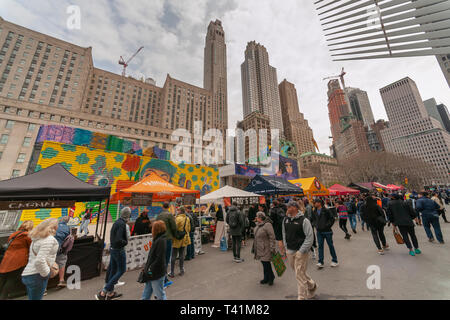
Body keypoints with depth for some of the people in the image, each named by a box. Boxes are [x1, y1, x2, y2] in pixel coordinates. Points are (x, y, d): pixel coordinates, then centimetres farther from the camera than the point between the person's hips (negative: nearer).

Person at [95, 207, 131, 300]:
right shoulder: (122, 224, -24)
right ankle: (103, 292, 9)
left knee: (113, 270, 19)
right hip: (119, 250, -9)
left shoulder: (116, 222, 5)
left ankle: (110, 293, 32)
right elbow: (118, 239, -29)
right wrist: (125, 242, -11)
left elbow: (113, 237, 14)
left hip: (113, 249, 9)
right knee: (121, 270, 7)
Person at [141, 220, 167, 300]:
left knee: (160, 295, 10)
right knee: (146, 295, 22)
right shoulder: (157, 239, 5)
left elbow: (159, 259, -25)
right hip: (151, 273, 9)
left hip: (157, 274, -9)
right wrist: (146, 268, 11)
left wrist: (150, 270, -18)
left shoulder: (161, 240, -25)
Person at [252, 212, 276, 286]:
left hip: (266, 248, -8)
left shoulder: (267, 225, -21)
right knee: (264, 263, 16)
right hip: (260, 248, 8)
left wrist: (272, 248, -20)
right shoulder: (258, 225, 7)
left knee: (266, 263, 1)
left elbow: (272, 237, -20)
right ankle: (267, 278, 32)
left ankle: (270, 278, 23)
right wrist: (254, 247, 20)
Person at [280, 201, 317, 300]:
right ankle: (312, 285, 47)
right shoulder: (285, 220, 1)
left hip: (301, 252, -6)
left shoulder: (304, 220, -17)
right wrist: (285, 247, 8)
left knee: (300, 275, 2)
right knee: (297, 272, 21)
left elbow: (309, 238, -16)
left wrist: (301, 251, -18)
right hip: (289, 251, 6)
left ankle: (302, 297, 23)